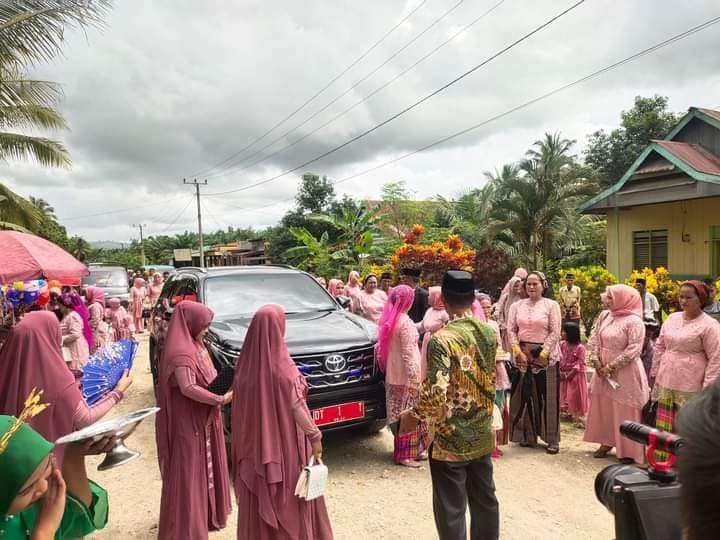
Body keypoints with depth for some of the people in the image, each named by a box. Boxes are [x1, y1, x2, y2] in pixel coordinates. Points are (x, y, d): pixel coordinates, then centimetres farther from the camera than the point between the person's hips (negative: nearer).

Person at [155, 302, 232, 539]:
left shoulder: (194, 345, 9)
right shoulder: (180, 351, -21)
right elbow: (188, 388, -28)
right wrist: (220, 399, -22)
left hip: (203, 419, 10)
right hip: (187, 422, -10)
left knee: (204, 469, 20)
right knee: (189, 473, 2)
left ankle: (205, 515, 36)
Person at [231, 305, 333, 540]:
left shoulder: (245, 364, -6)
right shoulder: (282, 367, -21)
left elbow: (240, 407, 4)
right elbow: (297, 407, -17)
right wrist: (315, 436, -6)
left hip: (253, 444, 5)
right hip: (284, 443, -5)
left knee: (257, 500, 19)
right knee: (289, 499, 12)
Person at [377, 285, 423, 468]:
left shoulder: (388, 319, 7)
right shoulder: (405, 322, -18)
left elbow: (383, 348, 12)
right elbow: (408, 353, -20)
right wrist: (414, 378, -18)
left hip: (392, 375, 8)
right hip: (405, 376, -8)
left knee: (398, 414, 16)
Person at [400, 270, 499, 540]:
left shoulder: (441, 339, -22)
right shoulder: (489, 332, -1)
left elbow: (435, 392, -26)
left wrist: (413, 416, -11)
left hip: (450, 440, -6)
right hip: (483, 436, 7)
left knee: (451, 509, 9)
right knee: (485, 499, 21)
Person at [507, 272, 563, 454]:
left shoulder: (551, 305, -1)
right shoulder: (517, 305, 7)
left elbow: (555, 333, -6)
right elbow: (511, 330, 4)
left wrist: (543, 354, -12)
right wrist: (518, 351, -7)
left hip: (545, 356, -3)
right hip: (522, 356, 3)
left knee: (547, 397, 3)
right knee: (524, 396, 8)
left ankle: (552, 439, 13)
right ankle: (527, 435, 20)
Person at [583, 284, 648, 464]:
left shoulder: (634, 321, -14)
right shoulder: (604, 316, 7)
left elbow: (633, 350, -19)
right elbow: (594, 339, 8)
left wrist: (611, 366, -18)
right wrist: (596, 361, -4)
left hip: (625, 373, -7)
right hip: (603, 370, 7)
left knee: (625, 411, 0)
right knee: (603, 407, 14)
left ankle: (629, 451, 12)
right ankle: (606, 442, 28)